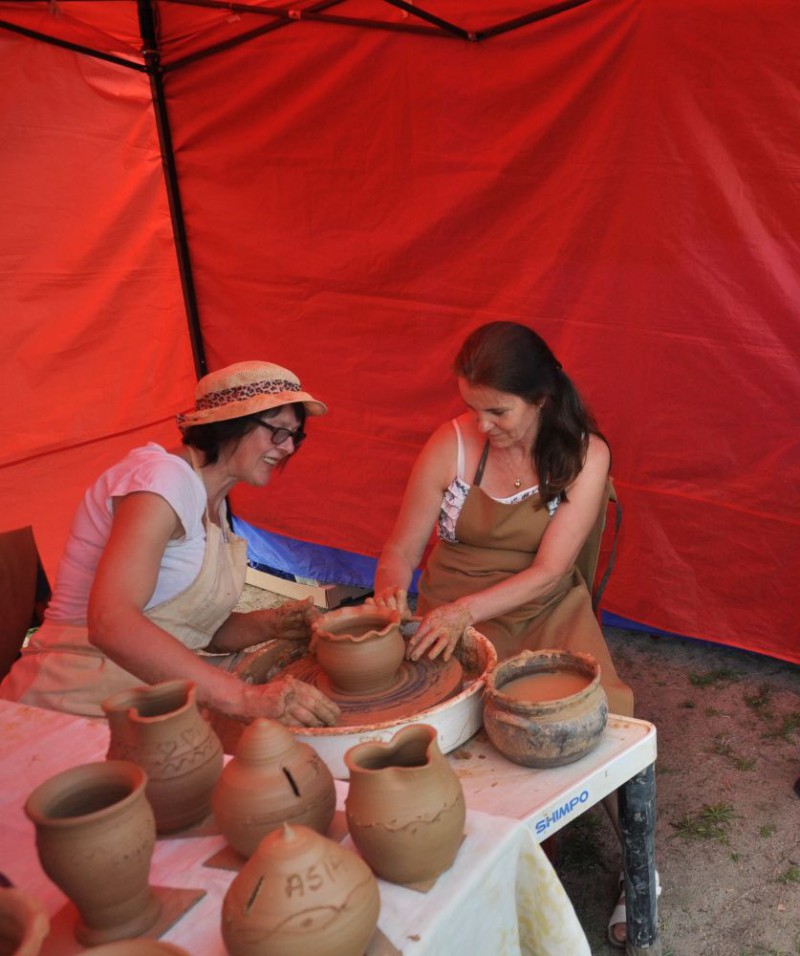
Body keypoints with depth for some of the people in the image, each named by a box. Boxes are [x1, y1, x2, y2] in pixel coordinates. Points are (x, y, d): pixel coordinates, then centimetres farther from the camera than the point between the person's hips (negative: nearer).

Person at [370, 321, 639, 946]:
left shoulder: (584, 454, -8)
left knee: (609, 716, -24)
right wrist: (391, 595, -22)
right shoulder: (452, 444, -6)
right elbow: (402, 549, 0)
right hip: (454, 617, 0)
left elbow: (549, 570, -14)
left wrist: (465, 608, -28)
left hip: (548, 612, 0)